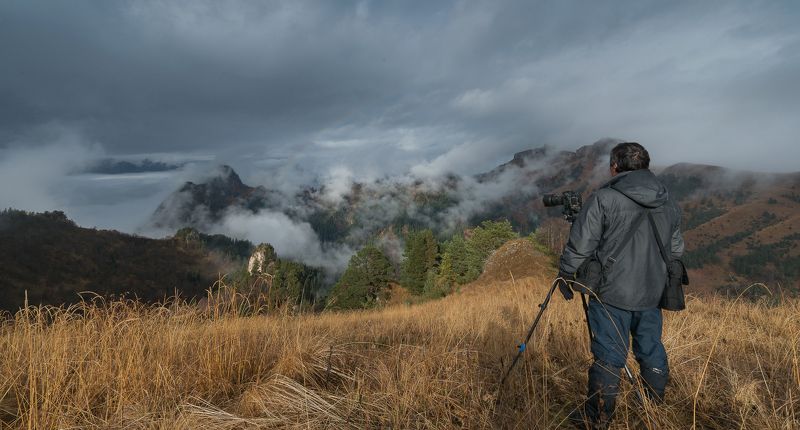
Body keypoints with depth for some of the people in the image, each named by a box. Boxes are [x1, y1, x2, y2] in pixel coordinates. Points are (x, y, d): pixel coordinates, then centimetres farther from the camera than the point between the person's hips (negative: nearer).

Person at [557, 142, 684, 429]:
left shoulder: (604, 198, -12)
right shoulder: (669, 205, 8)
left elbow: (579, 247, -12)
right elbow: (677, 250, 16)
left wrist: (565, 277, 2)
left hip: (612, 295, -5)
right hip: (652, 295, 6)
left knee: (608, 357, 2)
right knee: (652, 352, 18)